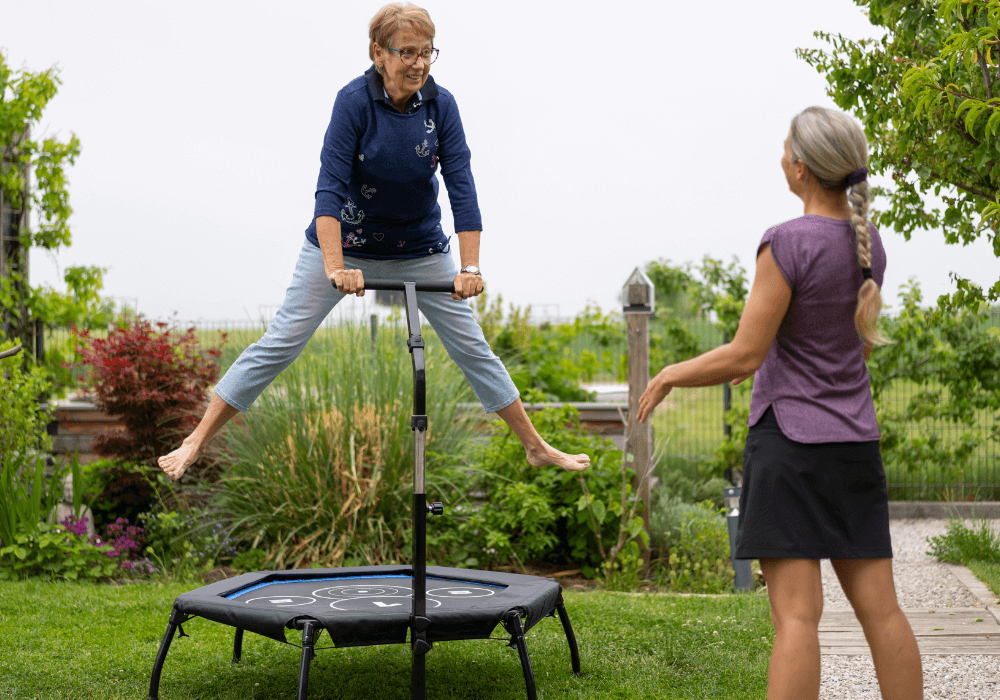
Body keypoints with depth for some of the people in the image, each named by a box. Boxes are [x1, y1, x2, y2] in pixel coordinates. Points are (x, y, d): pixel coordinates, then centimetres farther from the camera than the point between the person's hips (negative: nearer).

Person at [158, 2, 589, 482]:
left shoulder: (441, 105, -12)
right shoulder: (355, 100, -20)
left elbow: (461, 186, -15)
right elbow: (331, 183, -27)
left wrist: (470, 267, -23)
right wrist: (336, 268, -36)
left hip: (420, 250, 3)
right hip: (345, 242, -3)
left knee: (472, 349, 5)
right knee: (279, 344, -5)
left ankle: (537, 449, 17)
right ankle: (196, 443, 3)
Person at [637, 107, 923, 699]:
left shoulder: (787, 245, -16)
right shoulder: (870, 243, 6)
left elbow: (744, 357, -16)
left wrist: (668, 376, -1)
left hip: (791, 442, -7)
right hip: (854, 445, 7)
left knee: (796, 613, -8)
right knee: (879, 606, 8)